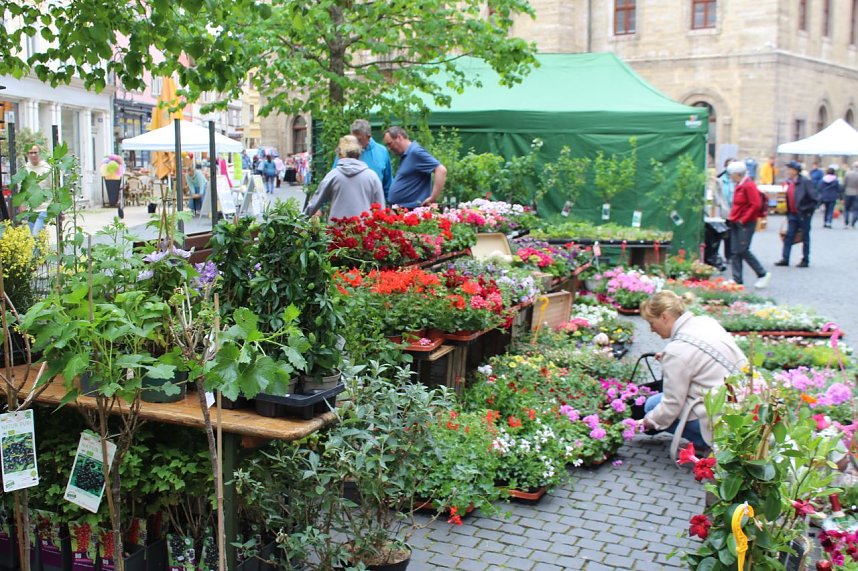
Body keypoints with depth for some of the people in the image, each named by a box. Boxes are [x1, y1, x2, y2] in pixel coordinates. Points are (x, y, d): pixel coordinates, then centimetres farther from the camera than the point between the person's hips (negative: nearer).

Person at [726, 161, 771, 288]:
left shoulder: (749, 186, -15)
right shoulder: (739, 186, 14)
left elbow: (756, 205, -21)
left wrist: (744, 219, -18)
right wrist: (732, 216, 12)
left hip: (746, 224, -9)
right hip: (736, 223, 9)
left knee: (743, 250, -8)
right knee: (736, 251, 6)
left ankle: (763, 274, 5)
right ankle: (737, 279, 10)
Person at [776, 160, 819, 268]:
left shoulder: (805, 182, -13)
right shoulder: (787, 183, 7)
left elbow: (814, 199, -14)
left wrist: (808, 210, -12)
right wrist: (788, 212, 6)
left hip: (804, 215, -6)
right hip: (792, 214, 6)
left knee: (805, 238, 4)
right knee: (788, 236, 4)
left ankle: (805, 260, 11)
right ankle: (785, 259, 7)